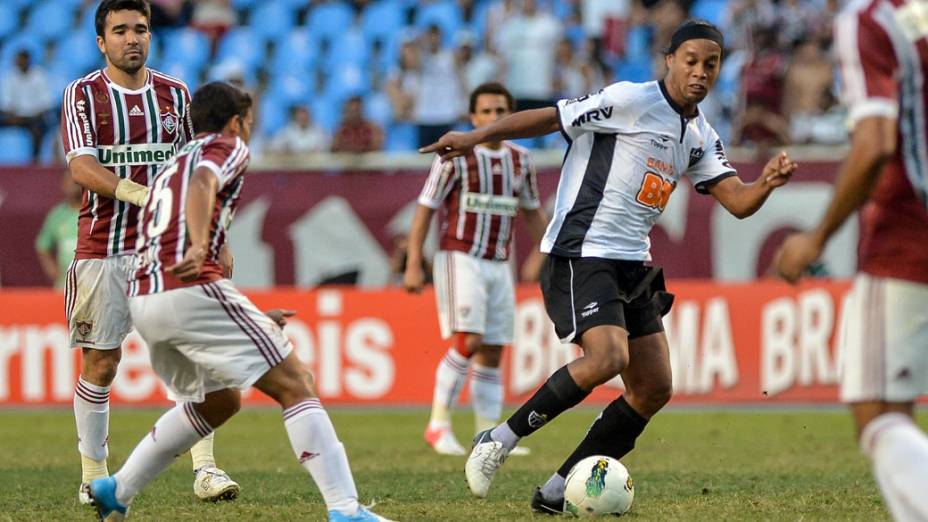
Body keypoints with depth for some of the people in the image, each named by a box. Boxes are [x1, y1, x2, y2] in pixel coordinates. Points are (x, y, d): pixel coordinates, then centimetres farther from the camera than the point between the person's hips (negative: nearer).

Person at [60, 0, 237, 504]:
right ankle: (94, 476, 14)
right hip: (102, 249, -2)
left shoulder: (174, 94, 11)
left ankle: (205, 469, -10)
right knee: (100, 364, 1)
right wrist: (138, 192, -28)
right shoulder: (82, 94, 1)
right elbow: (81, 166, -12)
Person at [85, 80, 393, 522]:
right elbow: (202, 183, -16)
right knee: (295, 385, -7)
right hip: (191, 291, -9)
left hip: (142, 301, 9)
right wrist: (198, 247, -35)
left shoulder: (170, 167, 33)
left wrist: (249, 318, 38)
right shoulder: (226, 147, 8)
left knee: (219, 401, 28)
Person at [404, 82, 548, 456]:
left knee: (492, 353, 4)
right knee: (468, 341, -19)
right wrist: (413, 265, -11)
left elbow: (533, 213, 22)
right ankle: (439, 424, -11)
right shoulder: (455, 156, -6)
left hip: (498, 266, 6)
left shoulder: (520, 160, 10)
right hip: (459, 260, -6)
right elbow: (424, 209, -5)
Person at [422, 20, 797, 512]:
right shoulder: (631, 101, -10)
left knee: (654, 388, 2)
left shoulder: (701, 136, 12)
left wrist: (766, 183, -16)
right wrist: (475, 137, -10)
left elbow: (737, 201, 6)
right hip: (580, 254, -8)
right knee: (607, 358, -28)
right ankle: (500, 439, -12)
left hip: (631, 264, 8)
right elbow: (551, 118, -7)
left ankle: (557, 492, 8)